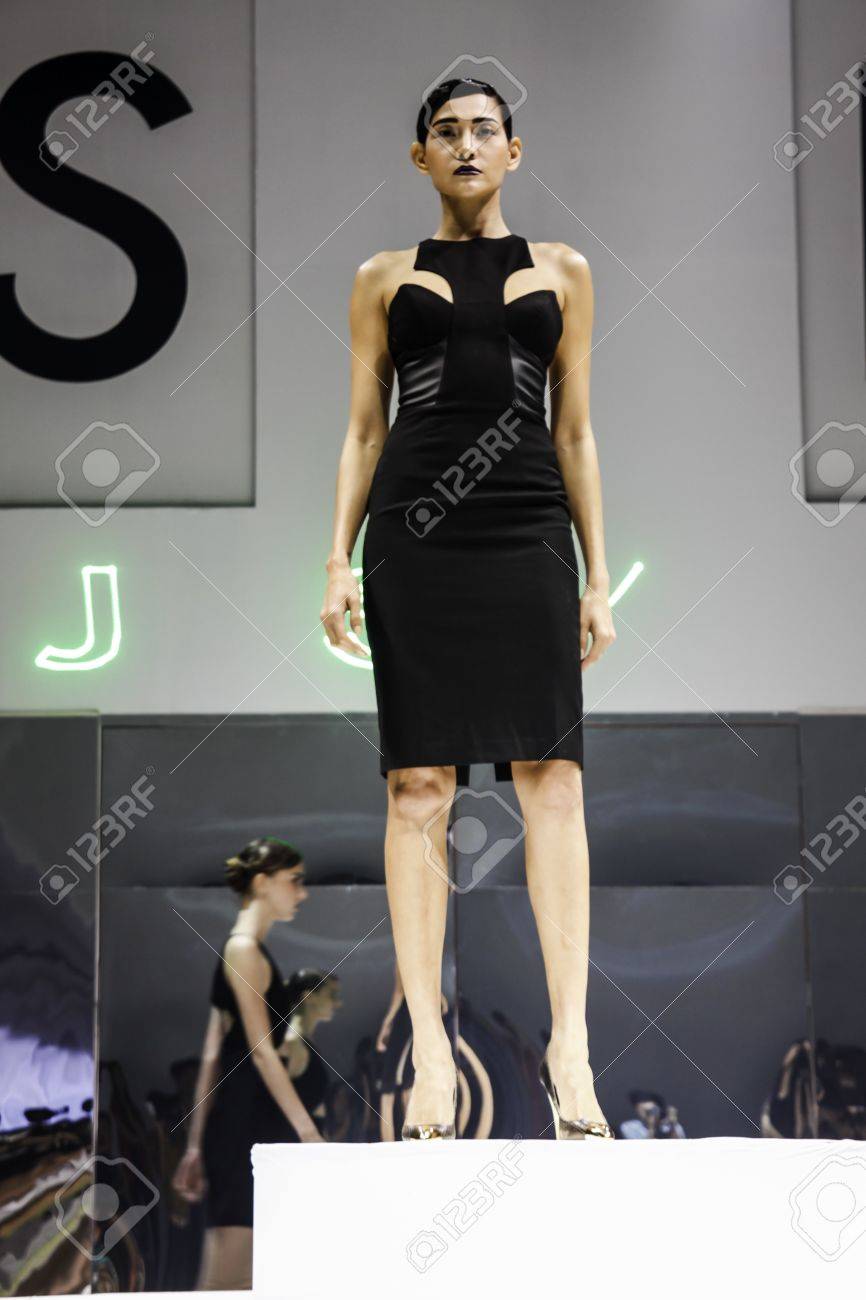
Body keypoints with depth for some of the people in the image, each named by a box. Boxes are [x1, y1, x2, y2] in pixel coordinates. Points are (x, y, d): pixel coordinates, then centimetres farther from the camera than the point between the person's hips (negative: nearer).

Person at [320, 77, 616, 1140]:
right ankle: (428, 1044, -5)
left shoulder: (561, 272, 16)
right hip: (414, 533, 0)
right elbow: (363, 429, 12)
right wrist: (340, 558, 1)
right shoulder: (384, 278, 15)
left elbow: (575, 432, 14)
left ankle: (570, 1042, -11)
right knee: (419, 785, -5)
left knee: (552, 774, -10)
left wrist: (597, 575, 8)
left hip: (530, 532, 1)